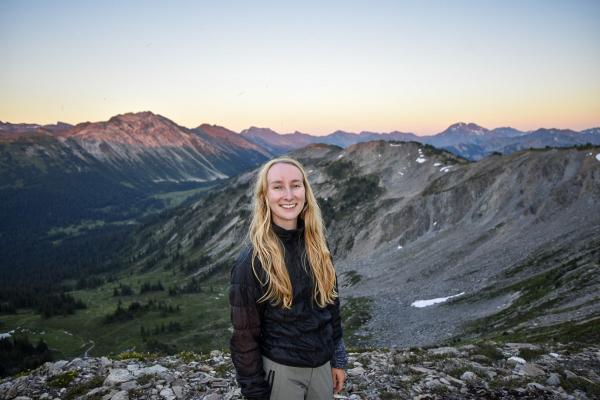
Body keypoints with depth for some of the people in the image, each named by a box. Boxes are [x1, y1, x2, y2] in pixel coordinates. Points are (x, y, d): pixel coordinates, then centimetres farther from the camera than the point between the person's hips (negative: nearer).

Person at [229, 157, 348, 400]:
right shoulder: (253, 260, -18)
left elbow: (331, 304, 7)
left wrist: (338, 360, 10)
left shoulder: (316, 246, -3)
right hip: (280, 370, -4)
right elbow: (245, 335, -13)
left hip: (322, 365, 5)